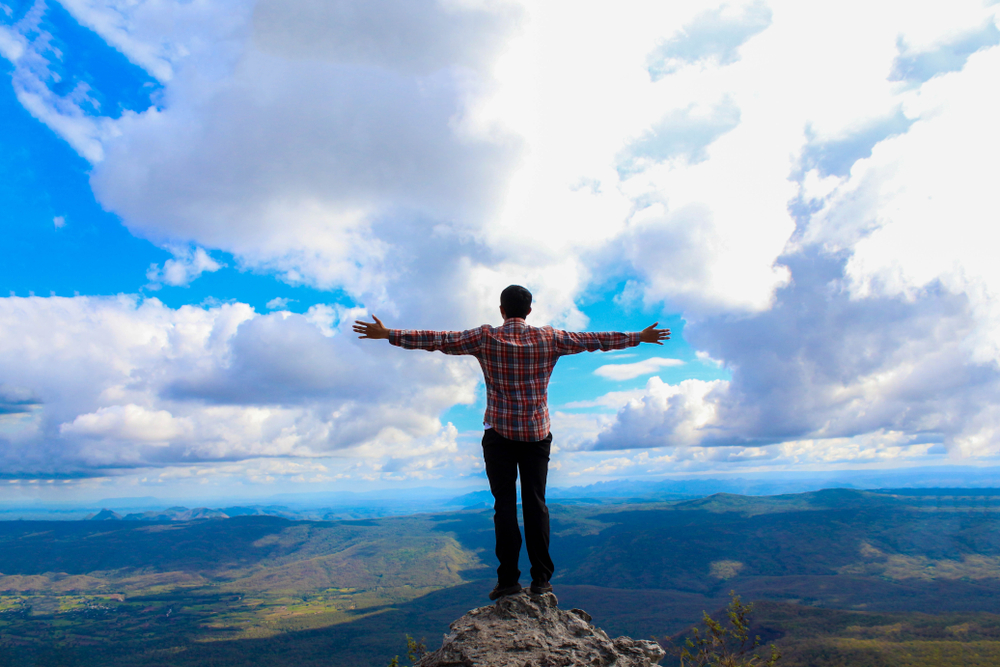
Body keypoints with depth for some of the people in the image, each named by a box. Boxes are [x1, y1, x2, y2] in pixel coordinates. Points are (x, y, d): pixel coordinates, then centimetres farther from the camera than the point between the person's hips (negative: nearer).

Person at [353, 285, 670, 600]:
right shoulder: (549, 338, 3)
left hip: (500, 432, -1)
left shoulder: (485, 337, -2)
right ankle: (541, 578, 8)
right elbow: (594, 340, 10)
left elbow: (438, 339, -3)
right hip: (537, 432, 2)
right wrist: (640, 337, 22)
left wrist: (388, 334, 4)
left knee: (505, 504, 2)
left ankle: (508, 579, 2)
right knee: (536, 503, 6)